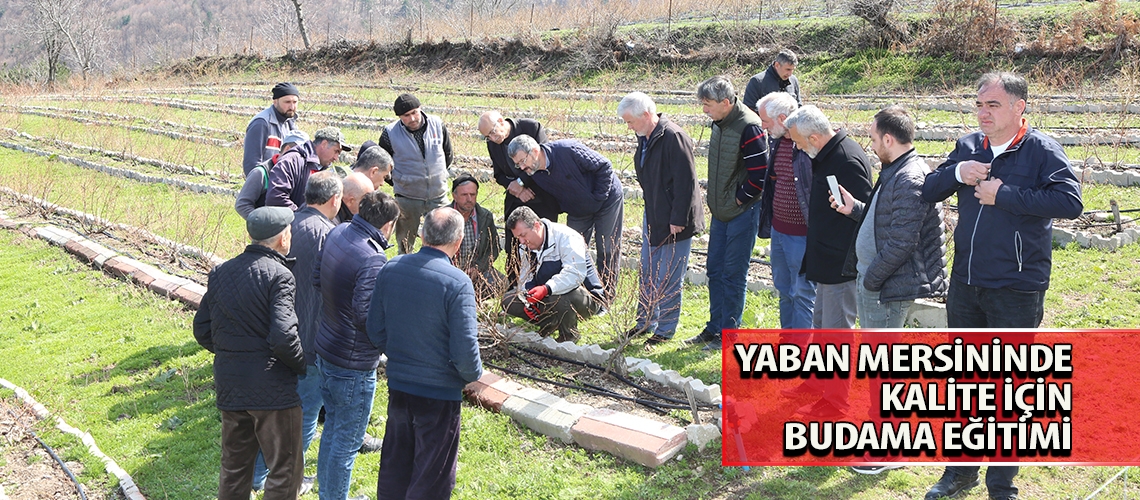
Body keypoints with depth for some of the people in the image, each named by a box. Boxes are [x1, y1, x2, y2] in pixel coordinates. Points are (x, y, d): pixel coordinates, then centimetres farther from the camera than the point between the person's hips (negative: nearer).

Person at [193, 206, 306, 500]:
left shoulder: (220, 273, 7)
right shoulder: (278, 276, -15)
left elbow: (202, 330, 10)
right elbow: (283, 338, -22)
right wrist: (303, 365, -5)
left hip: (229, 385, 7)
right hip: (272, 388, -7)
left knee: (234, 466, 19)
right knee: (285, 468, 4)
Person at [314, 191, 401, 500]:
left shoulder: (337, 233, -1)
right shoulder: (372, 259, -27)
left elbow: (316, 278, 11)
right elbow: (366, 315, -29)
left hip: (325, 350, 9)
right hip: (353, 364, -9)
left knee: (333, 427, 24)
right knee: (347, 441, 7)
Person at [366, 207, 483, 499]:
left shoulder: (391, 269, -5)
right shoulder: (457, 283, -22)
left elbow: (375, 331, 4)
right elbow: (464, 348, -20)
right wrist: (473, 376, 0)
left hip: (397, 384, 6)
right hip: (439, 391, -5)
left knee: (394, 467, 21)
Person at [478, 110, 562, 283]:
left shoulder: (532, 127, -13)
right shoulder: (492, 143, 3)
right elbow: (499, 174, 9)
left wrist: (520, 182, -16)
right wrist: (513, 187, -11)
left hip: (543, 199, -4)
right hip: (515, 202, 4)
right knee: (512, 249, 1)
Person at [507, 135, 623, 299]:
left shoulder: (568, 150, -32)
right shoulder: (533, 173, -14)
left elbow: (604, 167, -24)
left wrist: (597, 198, -21)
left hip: (607, 199, -6)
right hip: (577, 211, 6)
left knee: (607, 252, -2)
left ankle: (605, 301, 7)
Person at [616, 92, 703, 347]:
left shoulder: (673, 137, -21)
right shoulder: (645, 138, 8)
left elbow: (685, 182, -22)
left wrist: (678, 220, -20)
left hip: (675, 222, -9)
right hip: (653, 217, 9)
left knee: (669, 278, 0)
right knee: (647, 275, 17)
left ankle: (665, 329, 12)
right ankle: (646, 322, 30)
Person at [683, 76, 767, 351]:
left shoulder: (749, 127, -20)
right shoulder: (719, 123, 6)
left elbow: (759, 172, -21)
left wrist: (740, 199, -12)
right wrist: (715, 199, 12)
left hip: (742, 212, -9)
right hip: (721, 211, 9)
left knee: (733, 273, 0)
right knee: (715, 269, 15)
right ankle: (714, 328, 26)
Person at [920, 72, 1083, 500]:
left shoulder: (1042, 151, -9)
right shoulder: (968, 147, 7)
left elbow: (1070, 202, -23)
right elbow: (927, 192, 9)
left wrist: (1004, 195, -21)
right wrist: (957, 173, -10)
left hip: (1016, 291, -5)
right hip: (965, 285, 5)